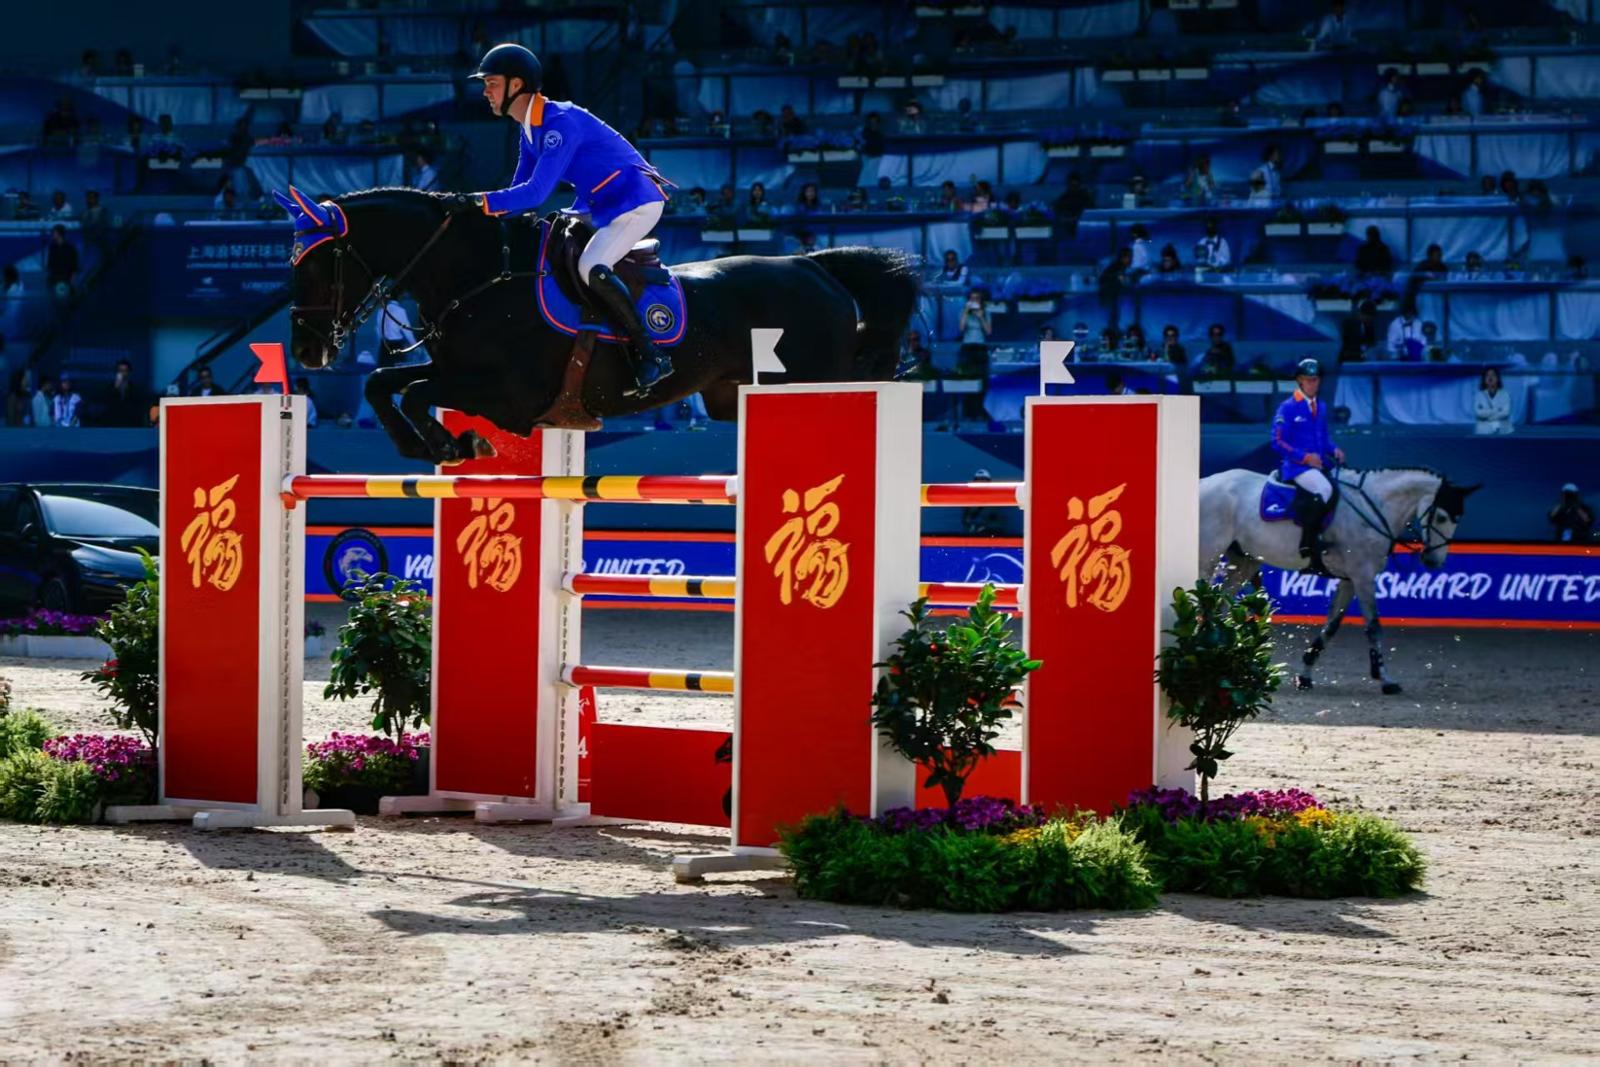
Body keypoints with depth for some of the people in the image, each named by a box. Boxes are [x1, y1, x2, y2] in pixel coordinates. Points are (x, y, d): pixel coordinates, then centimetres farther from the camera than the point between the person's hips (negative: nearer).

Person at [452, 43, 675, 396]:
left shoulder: (560, 122, -22)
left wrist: (479, 202, -32)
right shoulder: (529, 131, 8)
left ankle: (651, 355, -24)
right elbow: (522, 190, 12)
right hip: (605, 210, 11)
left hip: (638, 202, -11)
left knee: (590, 268, -29)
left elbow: (536, 192, -29)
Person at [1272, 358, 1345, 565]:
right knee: (1325, 490, -32)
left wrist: (1334, 450, 4)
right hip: (1295, 466, -8)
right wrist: (1304, 457, -18)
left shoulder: (1321, 408, 16)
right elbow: (1278, 442, -9)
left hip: (1319, 465, 8)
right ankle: (1308, 545, -31)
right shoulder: (1288, 408, -5)